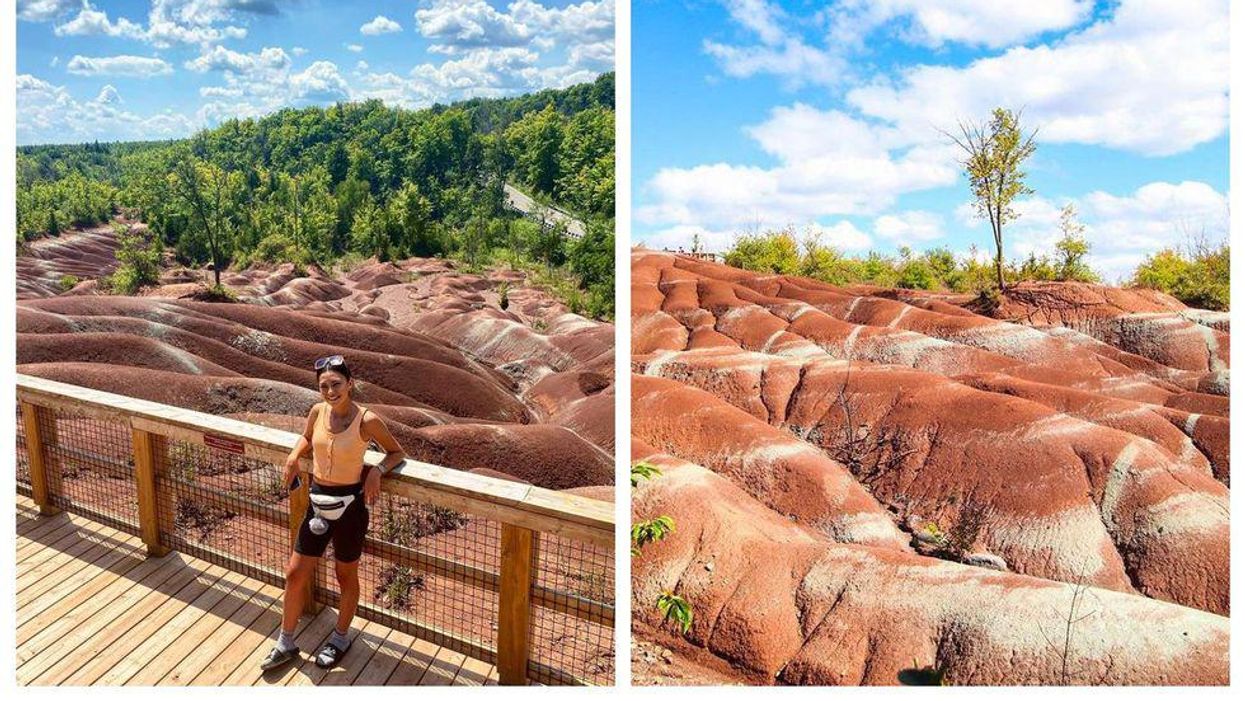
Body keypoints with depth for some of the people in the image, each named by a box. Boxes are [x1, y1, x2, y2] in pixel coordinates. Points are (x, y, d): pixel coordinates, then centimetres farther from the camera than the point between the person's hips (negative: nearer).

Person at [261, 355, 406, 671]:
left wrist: (377, 471, -22)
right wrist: (294, 456, 0)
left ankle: (341, 638, 39)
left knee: (346, 576, 15)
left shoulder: (367, 420, -17)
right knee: (295, 574, 13)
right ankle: (285, 644, 35)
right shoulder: (318, 412, -3)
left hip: (349, 505, -4)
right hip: (318, 504, 5)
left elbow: (397, 453, -4)